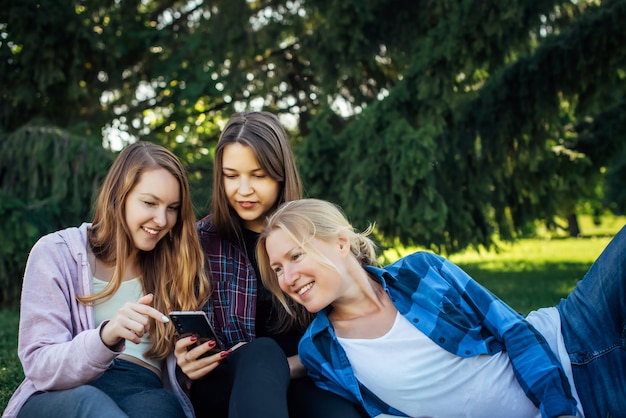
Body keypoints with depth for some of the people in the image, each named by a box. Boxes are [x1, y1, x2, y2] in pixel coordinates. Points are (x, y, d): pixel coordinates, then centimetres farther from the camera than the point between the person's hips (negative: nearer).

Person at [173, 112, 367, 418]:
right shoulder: (202, 240, 1)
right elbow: (186, 333, 6)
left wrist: (284, 368, -17)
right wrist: (188, 360, -17)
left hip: (301, 383, 0)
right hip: (223, 386, 1)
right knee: (261, 352, -34)